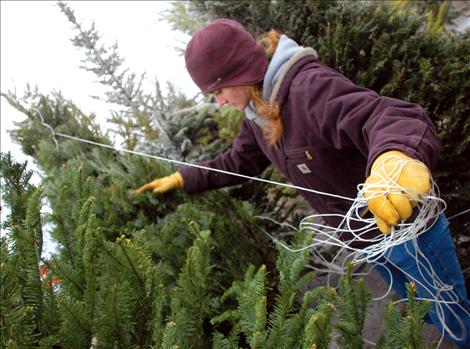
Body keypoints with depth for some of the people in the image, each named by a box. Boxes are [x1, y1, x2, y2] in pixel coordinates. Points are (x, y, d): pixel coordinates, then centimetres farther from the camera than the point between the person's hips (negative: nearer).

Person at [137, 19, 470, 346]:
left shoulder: (310, 88, -32)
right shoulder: (258, 109, -1)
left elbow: (399, 120, -45)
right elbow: (239, 162, 16)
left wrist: (394, 160, -67)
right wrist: (183, 178, 11)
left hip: (405, 220, -8)